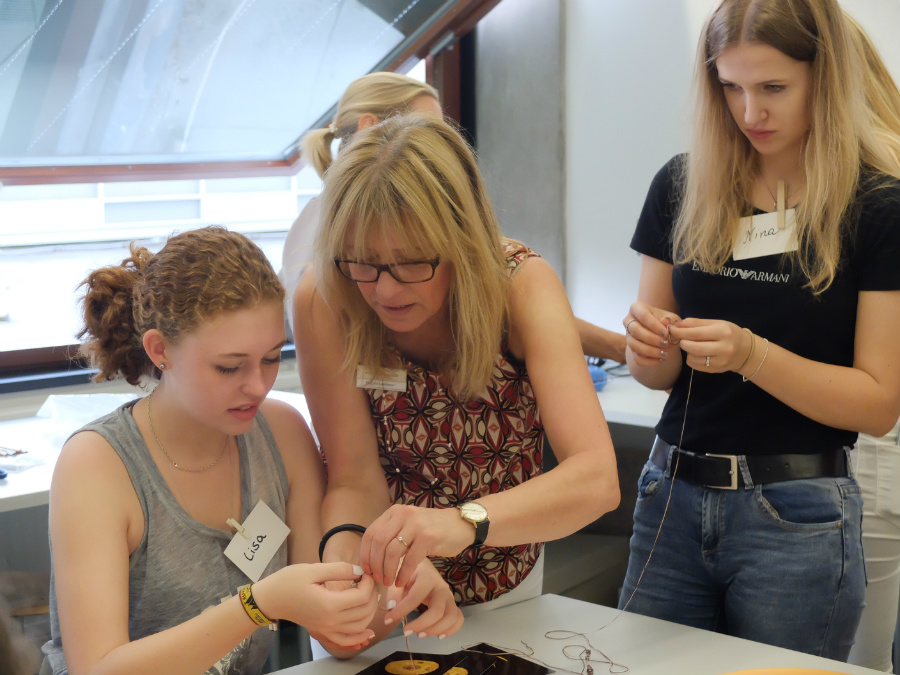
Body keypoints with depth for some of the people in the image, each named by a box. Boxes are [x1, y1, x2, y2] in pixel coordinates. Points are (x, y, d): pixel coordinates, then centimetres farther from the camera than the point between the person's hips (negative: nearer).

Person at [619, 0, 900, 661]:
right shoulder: (682, 187, 3)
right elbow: (659, 374, 9)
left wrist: (751, 354, -22)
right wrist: (650, 347, -14)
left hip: (797, 515, -3)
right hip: (672, 495, 4)